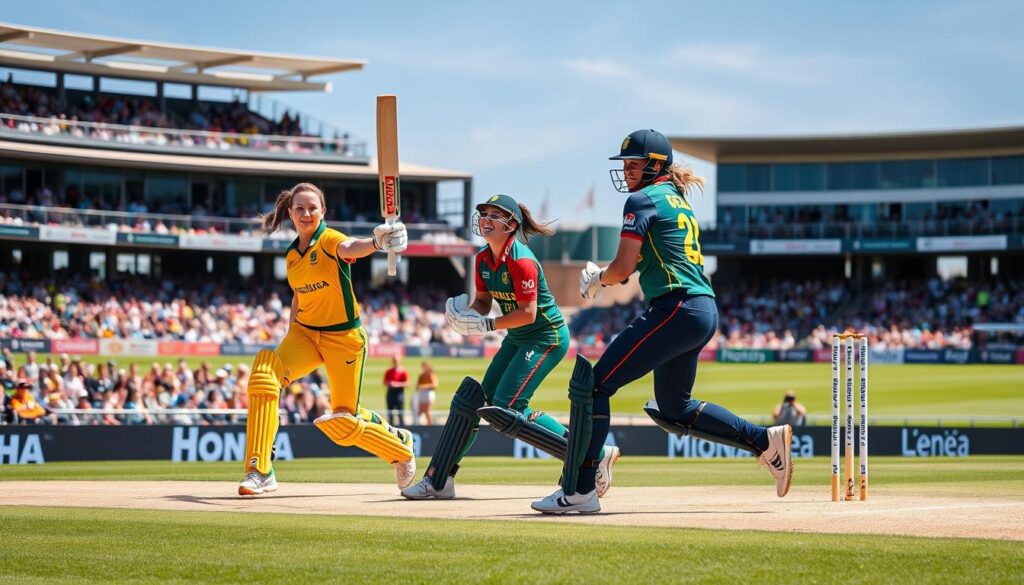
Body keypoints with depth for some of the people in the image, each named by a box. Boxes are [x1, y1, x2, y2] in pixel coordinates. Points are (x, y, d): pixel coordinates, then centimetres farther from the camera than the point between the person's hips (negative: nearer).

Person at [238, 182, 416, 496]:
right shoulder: (291, 255, 6)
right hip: (305, 333, 5)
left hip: (344, 337, -5)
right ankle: (259, 472, -24)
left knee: (343, 425, -3)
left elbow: (349, 248, -40)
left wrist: (375, 243, -63)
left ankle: (401, 449, 31)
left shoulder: (329, 240, -15)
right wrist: (290, 342, 14)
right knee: (265, 370, -25)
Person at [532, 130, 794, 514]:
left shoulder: (643, 200, -5)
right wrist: (607, 277, 17)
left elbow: (623, 268, -12)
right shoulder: (679, 200, 23)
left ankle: (579, 490, -13)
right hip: (704, 312, 10)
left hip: (675, 309, -10)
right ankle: (765, 442, 22)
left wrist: (598, 279, 8)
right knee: (673, 410, 25)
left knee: (591, 384, -9)